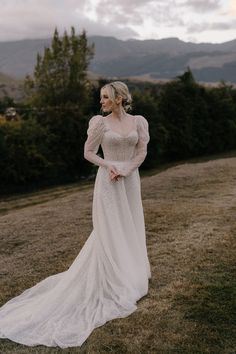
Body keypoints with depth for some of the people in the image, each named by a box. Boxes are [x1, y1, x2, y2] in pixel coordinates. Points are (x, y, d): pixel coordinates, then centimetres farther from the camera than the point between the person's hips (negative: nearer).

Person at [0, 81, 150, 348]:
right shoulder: (100, 122, -4)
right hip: (108, 181, -3)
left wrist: (124, 171, -13)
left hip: (131, 180, 3)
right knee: (109, 229, -1)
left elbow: (141, 153, 0)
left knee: (130, 227, 11)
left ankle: (129, 272, 30)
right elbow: (88, 152, -1)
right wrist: (109, 166, -14)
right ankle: (113, 279, 12)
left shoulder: (139, 122, 2)